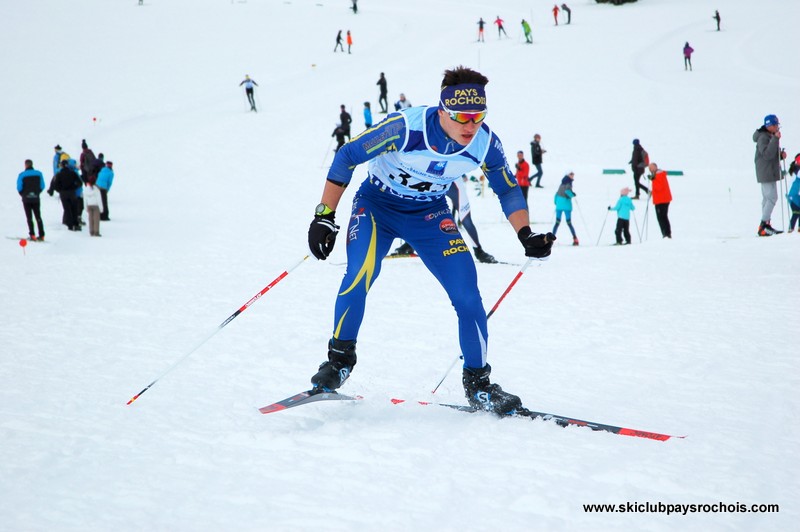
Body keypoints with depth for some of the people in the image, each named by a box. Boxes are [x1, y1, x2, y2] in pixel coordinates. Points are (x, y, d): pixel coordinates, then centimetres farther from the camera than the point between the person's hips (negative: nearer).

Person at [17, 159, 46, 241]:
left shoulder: (22, 175, -9)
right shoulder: (39, 173, 0)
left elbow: (19, 187, -9)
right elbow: (42, 186, 2)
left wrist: (22, 194, 9)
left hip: (26, 199, -3)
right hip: (36, 199, 3)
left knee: (29, 217, 2)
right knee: (38, 217, 9)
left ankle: (32, 235, -6)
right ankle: (41, 235, 4)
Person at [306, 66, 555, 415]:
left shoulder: (485, 143, -19)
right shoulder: (406, 128, -31)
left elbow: (508, 190, 1)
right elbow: (346, 157, -19)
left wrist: (526, 236, -13)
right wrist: (324, 217, -20)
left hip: (430, 215, 3)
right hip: (377, 205, -3)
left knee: (467, 294, -11)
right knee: (359, 277, -28)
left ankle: (477, 383, 6)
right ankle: (339, 360, -6)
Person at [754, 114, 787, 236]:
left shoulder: (771, 136, 16)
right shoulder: (763, 138, -16)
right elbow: (767, 154, -29)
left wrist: (781, 155, 3)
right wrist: (775, 139, -31)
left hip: (771, 172, 11)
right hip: (766, 173, -11)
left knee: (767, 198, 14)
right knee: (772, 198, -14)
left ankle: (766, 225, 20)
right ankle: (762, 228, -17)